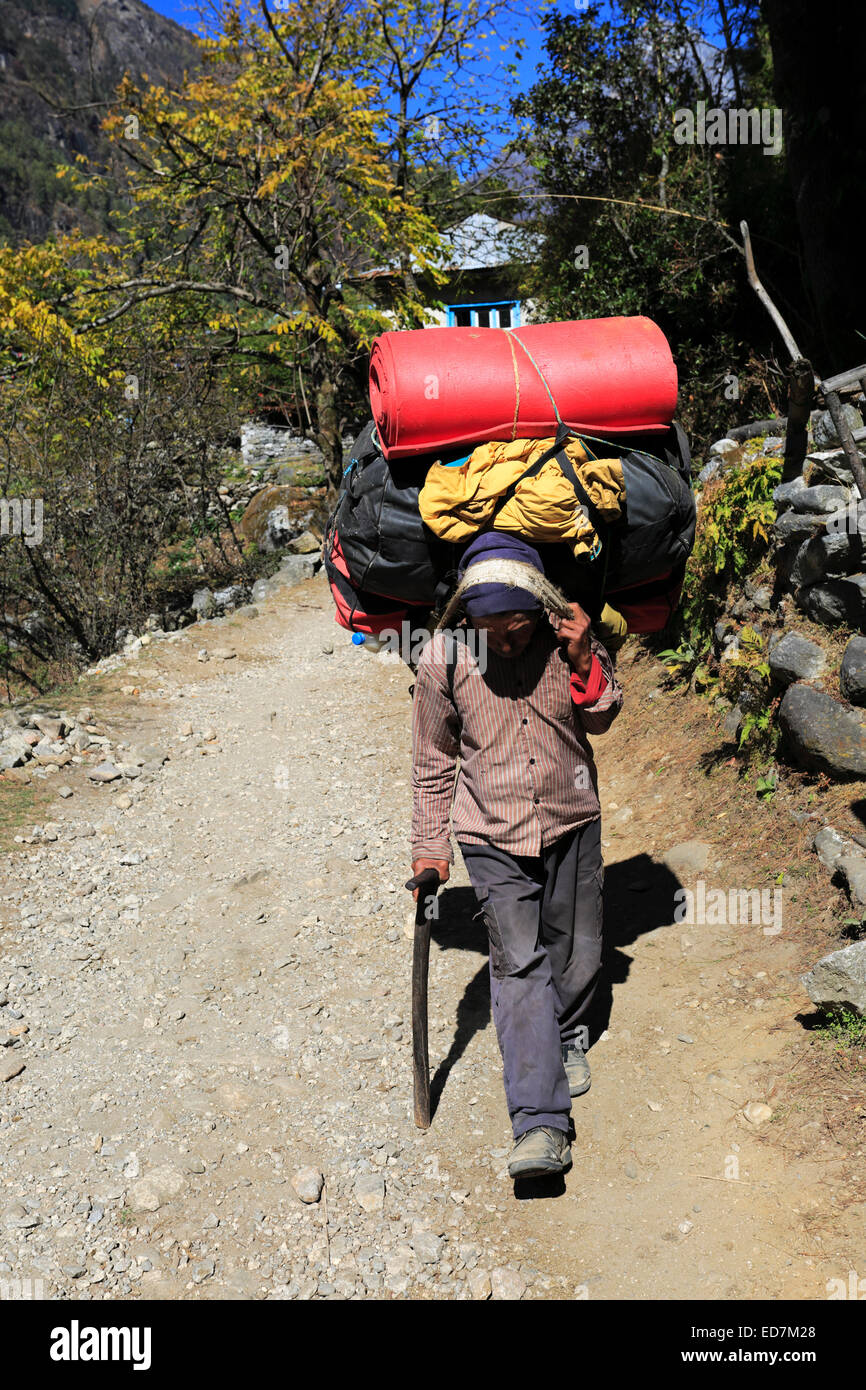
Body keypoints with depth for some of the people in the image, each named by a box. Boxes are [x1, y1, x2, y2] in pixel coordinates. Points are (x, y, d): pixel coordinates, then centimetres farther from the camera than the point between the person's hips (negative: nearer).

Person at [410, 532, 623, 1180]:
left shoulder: (570, 637, -12)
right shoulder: (444, 658, -15)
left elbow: (601, 720, 2)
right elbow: (433, 761, -2)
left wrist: (586, 665, -18)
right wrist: (430, 846, 1)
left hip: (571, 823, 2)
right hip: (493, 836, -2)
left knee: (577, 952, 14)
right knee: (518, 964, -8)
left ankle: (569, 1033, 46)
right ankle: (540, 1125, -5)